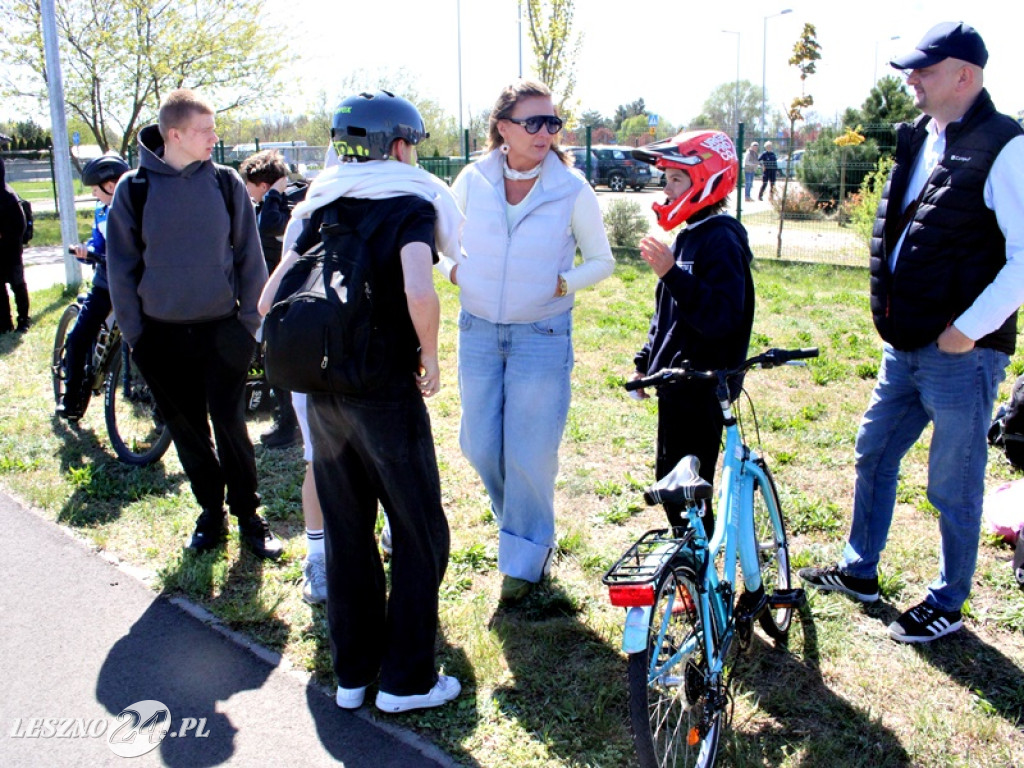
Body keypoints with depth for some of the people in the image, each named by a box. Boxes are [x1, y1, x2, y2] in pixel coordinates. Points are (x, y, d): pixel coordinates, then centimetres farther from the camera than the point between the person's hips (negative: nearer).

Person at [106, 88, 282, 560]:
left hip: (222, 330, -1)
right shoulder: (134, 188, -2)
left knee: (231, 426, 1)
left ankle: (248, 517, 15)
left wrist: (249, 321, -1)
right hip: (161, 336, 1)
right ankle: (211, 514, 25)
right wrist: (133, 333, 0)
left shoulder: (226, 183, -1)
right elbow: (120, 267, 3)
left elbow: (250, 257, 3)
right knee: (187, 431, 10)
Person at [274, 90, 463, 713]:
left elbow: (272, 298, 6)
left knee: (346, 534, 16)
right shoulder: (411, 204, -6)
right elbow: (420, 294, -25)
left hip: (323, 394, 7)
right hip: (387, 393, -6)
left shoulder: (324, 207, 12)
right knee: (420, 534, 8)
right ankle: (406, 679, 16)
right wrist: (430, 359, -10)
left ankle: (352, 673, 28)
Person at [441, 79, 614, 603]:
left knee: (529, 452, 2)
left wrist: (562, 283, -14)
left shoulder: (572, 189, -8)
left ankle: (524, 559, 23)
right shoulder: (473, 180, -2)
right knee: (480, 447, 11)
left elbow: (601, 261, 2)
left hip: (542, 334, -3)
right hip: (478, 330, 3)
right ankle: (522, 524, 40)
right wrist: (456, 271, -6)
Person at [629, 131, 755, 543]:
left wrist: (671, 273, -33)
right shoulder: (691, 236, 13)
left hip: (700, 389, -10)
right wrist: (646, 362, 20)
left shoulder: (720, 241, -16)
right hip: (677, 384, 10)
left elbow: (721, 318, -28)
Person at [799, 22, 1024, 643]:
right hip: (905, 345, 8)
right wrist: (888, 306, 12)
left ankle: (948, 605, 24)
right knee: (874, 453, 18)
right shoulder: (919, 139, 10)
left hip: (961, 352, -8)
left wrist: (968, 328, -18)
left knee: (953, 485, 5)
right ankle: (860, 571, 36)